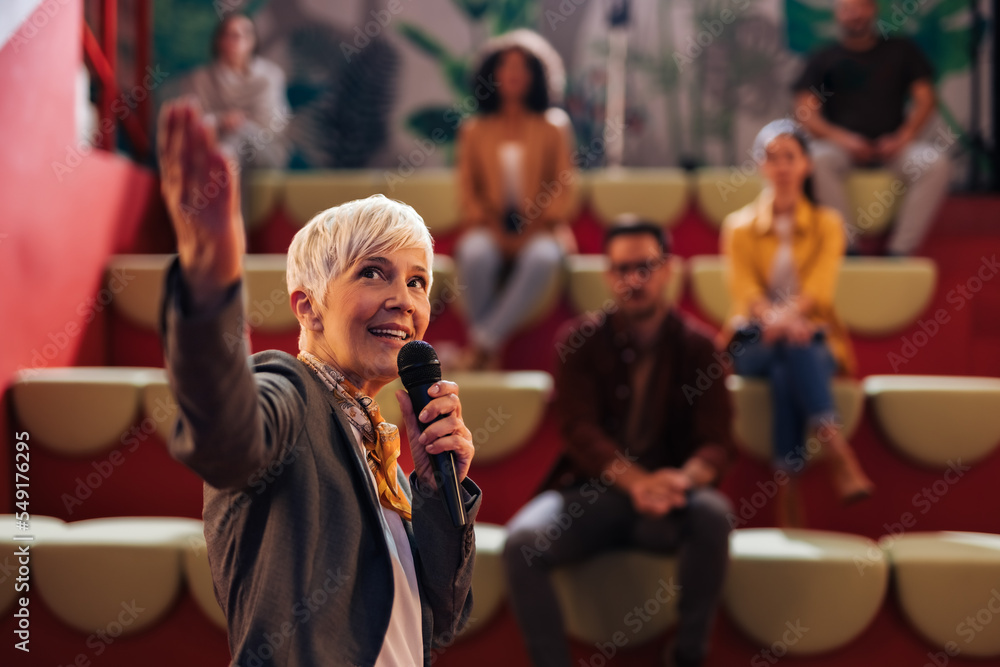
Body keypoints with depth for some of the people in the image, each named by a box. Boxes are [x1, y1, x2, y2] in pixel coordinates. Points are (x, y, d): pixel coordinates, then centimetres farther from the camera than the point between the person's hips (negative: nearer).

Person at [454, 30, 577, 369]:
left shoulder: (552, 127, 12)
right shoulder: (475, 130, 14)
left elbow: (564, 187, 7)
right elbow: (467, 188, 9)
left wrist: (544, 227, -9)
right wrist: (486, 225, -9)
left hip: (538, 231, 0)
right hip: (490, 230, 1)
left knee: (542, 258, -38)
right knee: (475, 253, -37)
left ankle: (484, 339, -36)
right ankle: (484, 351, -27)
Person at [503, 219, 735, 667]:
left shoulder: (696, 346, 3)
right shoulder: (581, 341, 2)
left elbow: (715, 441, -4)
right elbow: (580, 430, -9)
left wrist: (684, 478, -29)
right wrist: (635, 481, -28)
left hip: (667, 497, 0)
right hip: (592, 491, 0)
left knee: (712, 512, -33)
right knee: (522, 540, -29)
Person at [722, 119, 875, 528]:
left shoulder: (827, 224, 9)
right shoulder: (739, 226, 9)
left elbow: (820, 288, -9)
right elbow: (744, 291, -7)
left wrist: (789, 315, -32)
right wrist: (774, 321, -32)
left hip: (813, 336, 0)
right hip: (754, 343, 0)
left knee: (786, 374, -37)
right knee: (792, 349, -37)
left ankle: (789, 505, -45)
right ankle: (841, 460, -51)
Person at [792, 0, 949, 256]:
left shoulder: (901, 50, 14)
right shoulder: (825, 59, 10)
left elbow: (925, 98, 9)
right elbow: (805, 112, 1)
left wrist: (902, 138, -9)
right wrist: (842, 139, -15)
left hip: (892, 145, 1)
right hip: (843, 146, -1)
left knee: (935, 162, -29)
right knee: (817, 160, -36)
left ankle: (901, 248, -25)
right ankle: (849, 245, -32)